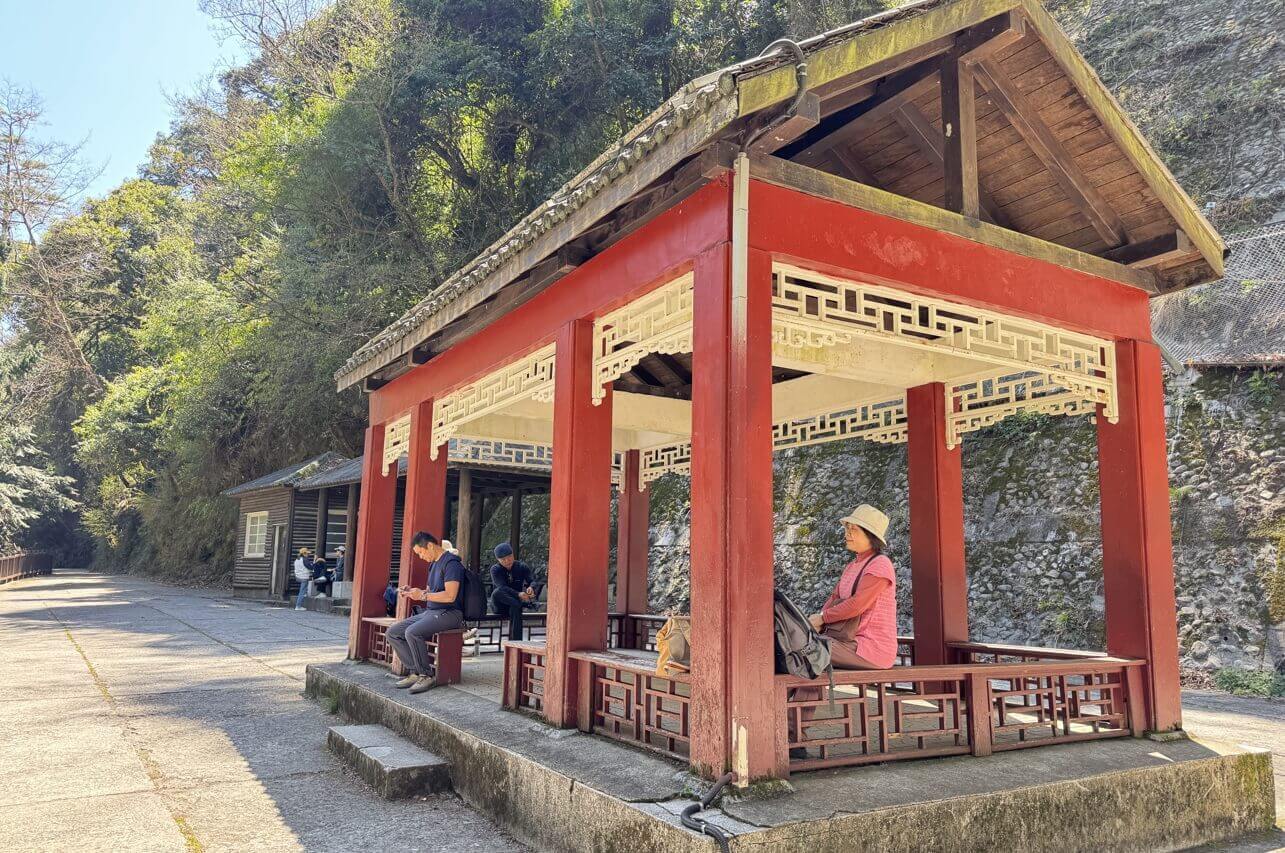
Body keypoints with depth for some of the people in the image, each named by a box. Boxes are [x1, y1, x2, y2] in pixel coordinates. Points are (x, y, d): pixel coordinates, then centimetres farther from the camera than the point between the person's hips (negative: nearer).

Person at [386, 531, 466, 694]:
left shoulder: (451, 563, -13)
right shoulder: (433, 564, 18)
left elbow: (450, 596, -22)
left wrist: (422, 595, -17)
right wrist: (412, 592, 8)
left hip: (448, 613, -10)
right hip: (430, 612, 10)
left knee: (412, 632, -31)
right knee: (393, 632, -1)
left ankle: (426, 675, -15)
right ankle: (415, 672, -1)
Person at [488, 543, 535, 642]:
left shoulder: (522, 567, 3)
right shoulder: (495, 570, -6)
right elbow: (502, 587, -23)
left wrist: (531, 588, -35)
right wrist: (518, 595, -40)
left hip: (514, 604, 1)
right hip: (499, 606, -1)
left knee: (515, 608, -35)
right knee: (497, 592, -33)